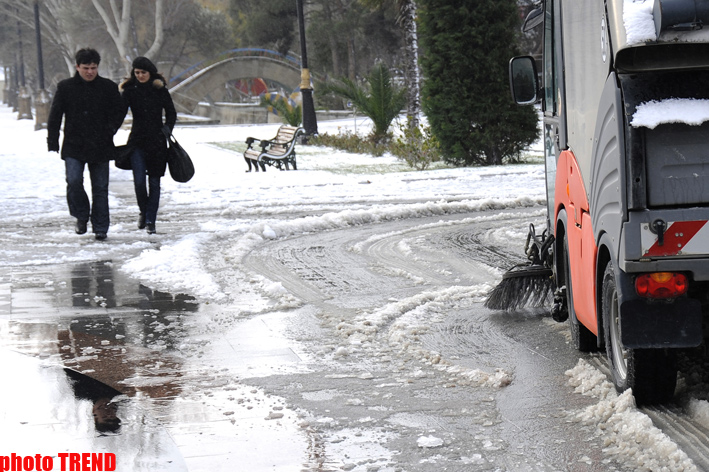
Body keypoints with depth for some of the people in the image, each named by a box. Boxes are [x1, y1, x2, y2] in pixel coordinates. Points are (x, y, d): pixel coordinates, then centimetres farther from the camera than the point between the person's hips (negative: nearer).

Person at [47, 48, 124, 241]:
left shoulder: (109, 87, 3)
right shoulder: (65, 87, 3)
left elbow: (118, 112, 8)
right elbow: (55, 115, 6)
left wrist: (110, 130, -8)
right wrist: (53, 142, -1)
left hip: (100, 146, 0)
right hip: (74, 146, 0)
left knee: (100, 188, 4)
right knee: (74, 181, -16)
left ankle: (100, 227, 13)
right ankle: (81, 216, 7)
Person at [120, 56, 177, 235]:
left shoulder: (160, 90, 1)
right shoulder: (129, 90, 2)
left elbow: (171, 113, 8)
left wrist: (167, 128, -9)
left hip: (157, 141, 0)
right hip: (137, 141, 0)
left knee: (154, 182, 2)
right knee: (139, 181, -9)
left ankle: (150, 220, 9)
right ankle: (144, 212, 16)